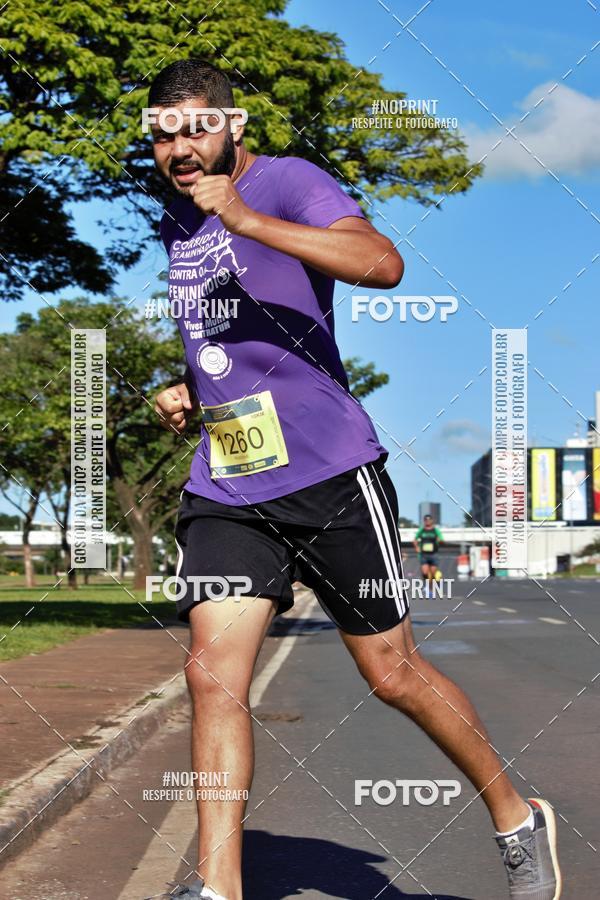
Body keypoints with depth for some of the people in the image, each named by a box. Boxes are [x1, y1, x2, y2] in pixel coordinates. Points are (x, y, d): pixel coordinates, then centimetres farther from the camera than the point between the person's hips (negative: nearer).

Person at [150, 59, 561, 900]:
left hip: (329, 475, -6)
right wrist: (187, 390, 13)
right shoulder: (176, 223, 16)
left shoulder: (287, 182, -7)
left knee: (392, 672, 4)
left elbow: (384, 264, -26)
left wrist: (248, 220, -30)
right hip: (225, 489, 6)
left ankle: (518, 820, 25)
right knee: (213, 672, -9)